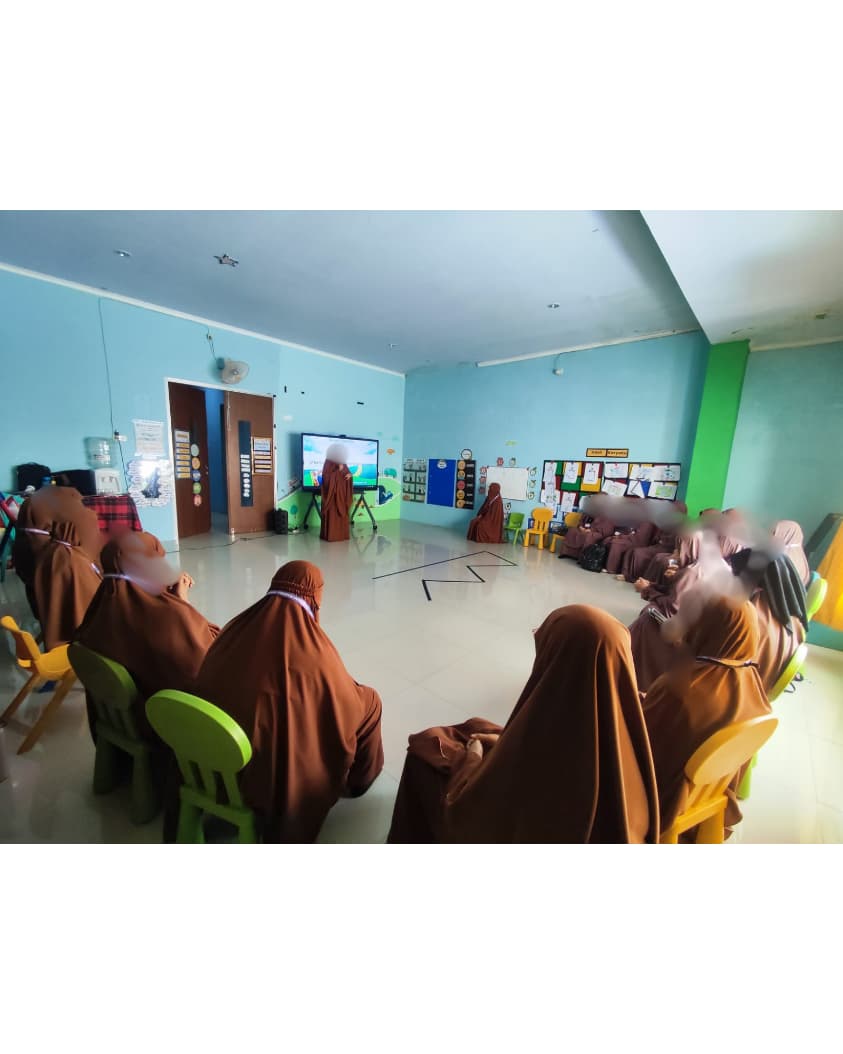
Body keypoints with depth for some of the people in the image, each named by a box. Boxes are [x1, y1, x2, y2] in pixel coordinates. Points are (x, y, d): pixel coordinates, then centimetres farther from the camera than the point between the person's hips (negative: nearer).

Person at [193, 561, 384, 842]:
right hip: (279, 774, -6)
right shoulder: (311, 653, -26)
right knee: (369, 701, 14)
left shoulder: (235, 630, -10)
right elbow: (349, 705, -10)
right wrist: (362, 695, 13)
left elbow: (206, 691, 7)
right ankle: (356, 781, 38)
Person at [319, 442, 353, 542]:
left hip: (342, 493, 7)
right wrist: (339, 470, -22)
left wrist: (349, 475, -7)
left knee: (342, 514, 9)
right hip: (332, 493, -7)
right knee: (332, 515, -5)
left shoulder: (343, 463, 12)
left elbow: (347, 473, 17)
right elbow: (327, 478, -18)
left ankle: (342, 534, 17)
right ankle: (330, 535, 0)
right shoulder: (329, 462, -8)